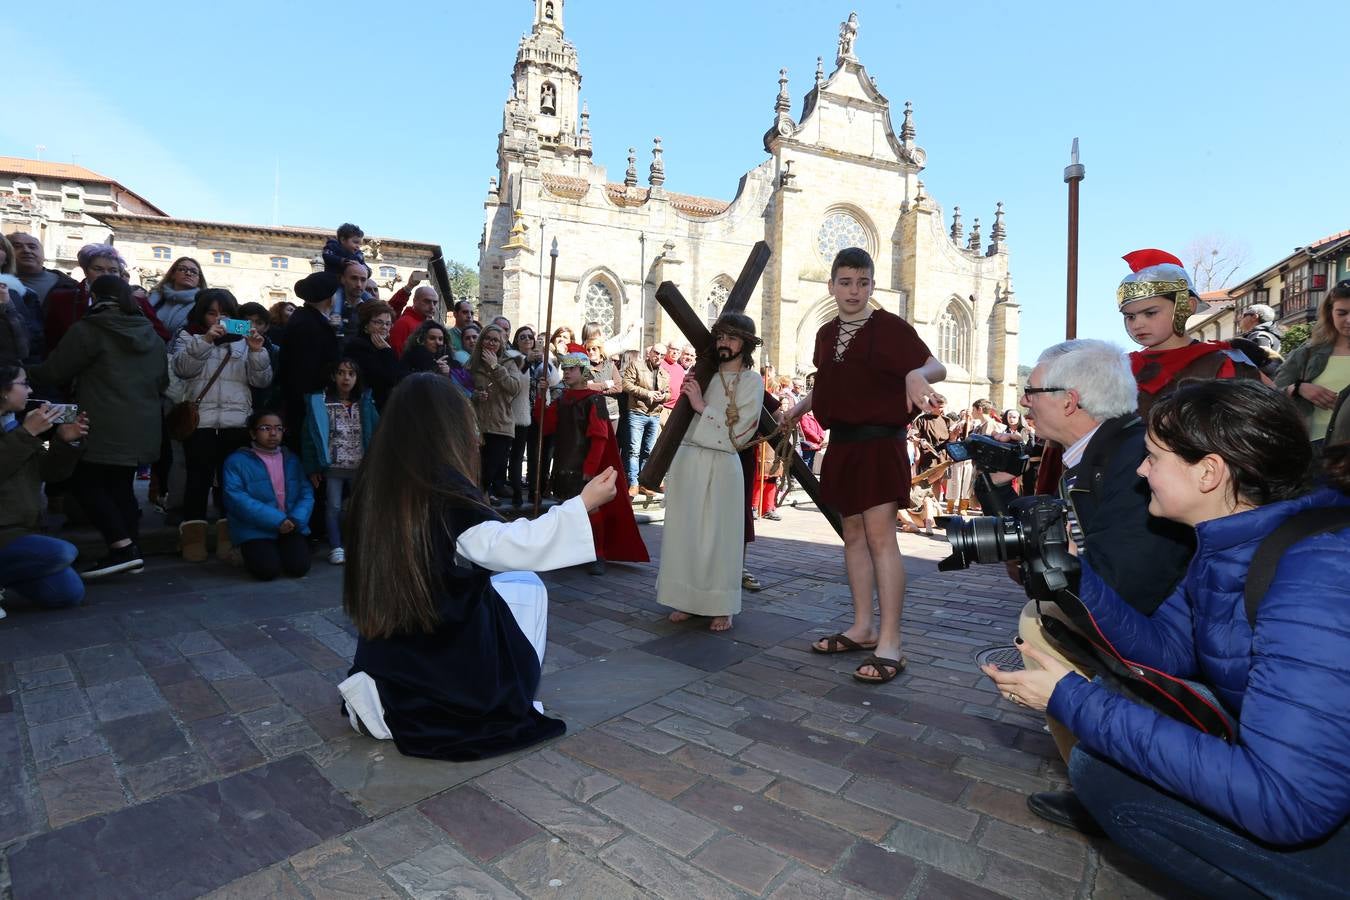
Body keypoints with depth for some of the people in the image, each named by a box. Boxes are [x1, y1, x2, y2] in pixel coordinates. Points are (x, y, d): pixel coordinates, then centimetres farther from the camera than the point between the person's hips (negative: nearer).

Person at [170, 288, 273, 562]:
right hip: (199, 421, -1)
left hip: (237, 423, 1)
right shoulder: (188, 337, 12)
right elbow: (182, 368, -8)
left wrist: (257, 351, -9)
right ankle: (193, 538, 10)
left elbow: (261, 381, 6)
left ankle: (230, 537, 11)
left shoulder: (242, 340, 16)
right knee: (199, 479, 0)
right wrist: (205, 340, -18)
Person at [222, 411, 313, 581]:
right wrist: (277, 520, -20)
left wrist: (296, 520, -15)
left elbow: (306, 493, 6)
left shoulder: (291, 459, 12)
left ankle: (280, 551, 18)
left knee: (299, 566, -17)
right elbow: (237, 499, -14)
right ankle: (250, 554, 13)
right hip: (256, 531, -3)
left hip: (290, 527, 3)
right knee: (267, 569, -23)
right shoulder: (237, 461, -3)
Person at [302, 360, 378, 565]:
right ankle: (336, 547, 14)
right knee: (333, 506, 4)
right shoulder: (320, 402, -5)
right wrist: (312, 467, -7)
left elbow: (376, 432, -1)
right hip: (333, 466, -2)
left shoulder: (365, 402, 2)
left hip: (360, 467, 2)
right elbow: (310, 435, -4)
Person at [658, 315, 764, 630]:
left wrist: (702, 407, -10)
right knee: (685, 531, 6)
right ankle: (688, 600, 19)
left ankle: (722, 607, 13)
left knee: (717, 536, 1)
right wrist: (687, 395, 3)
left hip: (720, 466, -3)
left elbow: (740, 433, -7)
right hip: (686, 460, 4)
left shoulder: (751, 381, 2)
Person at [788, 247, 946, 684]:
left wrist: (916, 375, -33)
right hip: (842, 444, 7)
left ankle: (889, 644, -7)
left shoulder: (890, 327, -6)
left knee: (879, 534, -13)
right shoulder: (826, 334, 12)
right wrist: (800, 407, 13)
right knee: (853, 535, 11)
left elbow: (936, 367, -13)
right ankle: (863, 628, 22)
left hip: (879, 442, -7)